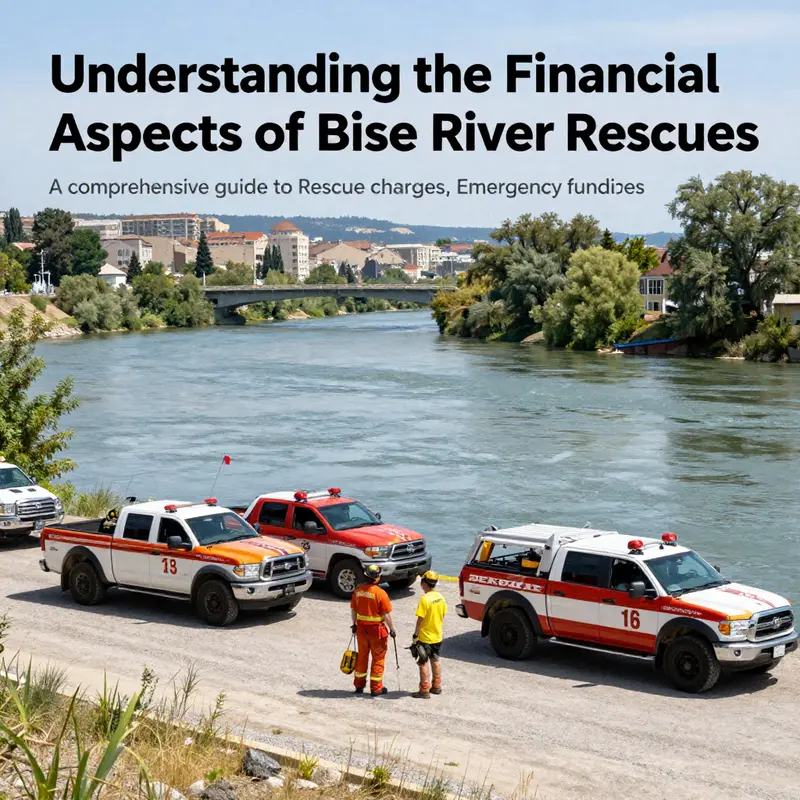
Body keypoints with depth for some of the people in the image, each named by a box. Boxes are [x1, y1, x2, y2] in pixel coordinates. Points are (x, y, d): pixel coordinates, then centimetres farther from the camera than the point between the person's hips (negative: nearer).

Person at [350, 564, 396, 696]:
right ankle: (376, 688, 14)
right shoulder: (380, 593, -19)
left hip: (361, 628, 5)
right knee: (378, 658, 8)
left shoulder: (358, 590, -3)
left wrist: (354, 624, 20)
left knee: (362, 656, 18)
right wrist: (392, 629, -4)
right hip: (376, 629, -5)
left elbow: (353, 609, 7)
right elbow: (386, 614, -16)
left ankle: (359, 685, 26)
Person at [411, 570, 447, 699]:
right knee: (435, 660, 19)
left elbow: (420, 619, -20)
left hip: (425, 637, -7)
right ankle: (436, 686, 28)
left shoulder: (425, 599, -22)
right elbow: (442, 617, 8)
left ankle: (424, 690, 5)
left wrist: (415, 635, -12)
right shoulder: (440, 597, 0)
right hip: (437, 636, 7)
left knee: (424, 663, 2)